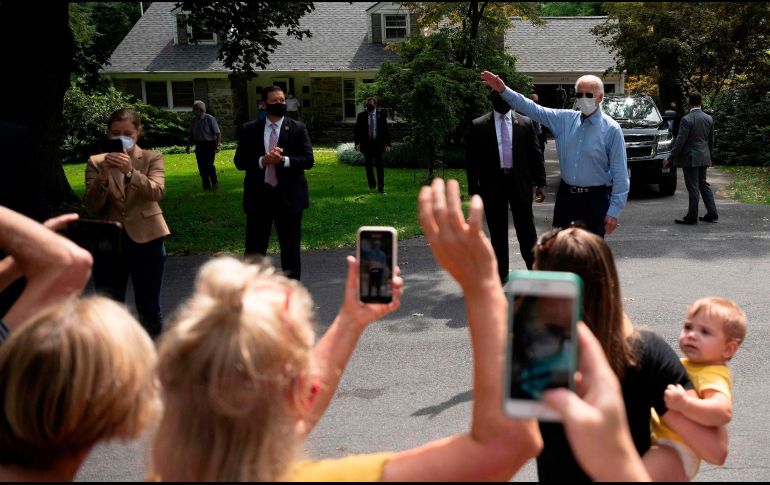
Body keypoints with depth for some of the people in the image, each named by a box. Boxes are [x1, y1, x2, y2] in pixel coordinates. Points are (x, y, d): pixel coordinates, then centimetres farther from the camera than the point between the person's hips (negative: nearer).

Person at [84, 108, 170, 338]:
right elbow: (92, 205, -3)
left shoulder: (152, 158, 2)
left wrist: (130, 171, -28)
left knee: (148, 308, 8)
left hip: (145, 239, -1)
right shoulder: (97, 162, 4)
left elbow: (157, 192, -14)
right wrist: (103, 177, -20)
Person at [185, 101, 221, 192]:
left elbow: (218, 133, -8)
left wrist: (218, 145, -17)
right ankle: (206, 186, 15)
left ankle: (214, 184, 7)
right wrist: (188, 146, 14)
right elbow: (191, 135, 19)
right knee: (201, 167, 4)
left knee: (209, 165, -13)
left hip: (209, 144, -5)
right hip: (199, 145, 5)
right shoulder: (193, 120, 10)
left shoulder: (210, 118, -5)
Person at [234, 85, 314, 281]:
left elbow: (308, 160, -4)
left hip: (289, 196, 0)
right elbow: (240, 160, 0)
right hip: (258, 196, 1)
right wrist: (262, 160, -17)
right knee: (254, 248, 6)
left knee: (291, 248, 8)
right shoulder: (250, 129, 4)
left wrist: (284, 160, -19)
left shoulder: (298, 128, 2)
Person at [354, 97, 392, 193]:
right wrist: (357, 143, -8)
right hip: (366, 144, 1)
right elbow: (357, 130, 5)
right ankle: (372, 185, 20)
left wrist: (388, 144, -2)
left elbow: (386, 130, 4)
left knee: (379, 165, -4)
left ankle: (381, 187, -1)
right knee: (368, 165, 7)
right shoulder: (361, 116, 4)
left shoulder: (381, 115, 3)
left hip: (378, 144, -1)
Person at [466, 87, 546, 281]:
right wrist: (474, 190, -4)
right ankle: (501, 274, 18)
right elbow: (472, 161, 1)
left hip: (520, 183, 1)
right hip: (492, 184, 0)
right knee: (497, 233, 8)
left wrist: (540, 183, 0)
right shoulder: (478, 126, 1)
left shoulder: (525, 123, 5)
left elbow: (535, 155, 6)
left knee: (526, 230, 4)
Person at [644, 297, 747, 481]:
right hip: (654, 439, 10)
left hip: (677, 450, -10)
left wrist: (684, 404, -48)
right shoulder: (684, 364, 12)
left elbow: (724, 412, -36)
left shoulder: (713, 376, -17)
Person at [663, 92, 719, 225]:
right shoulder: (709, 119, 6)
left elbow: (680, 141, -17)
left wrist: (670, 158, -11)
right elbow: (711, 140, 13)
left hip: (690, 158, -7)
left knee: (693, 187, -1)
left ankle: (692, 216, 5)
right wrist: (710, 157, 23)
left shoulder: (686, 120, -15)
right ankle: (712, 213, 19)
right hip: (704, 157, 7)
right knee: (703, 184, 17)